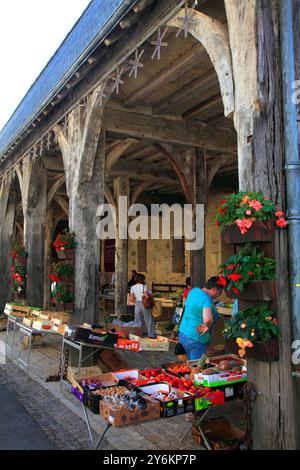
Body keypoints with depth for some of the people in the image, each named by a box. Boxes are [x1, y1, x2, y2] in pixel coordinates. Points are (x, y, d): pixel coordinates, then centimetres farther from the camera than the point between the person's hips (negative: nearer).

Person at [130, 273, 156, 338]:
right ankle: (151, 334, 9)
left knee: (137, 321, 12)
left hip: (137, 304, 4)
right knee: (149, 320, 6)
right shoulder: (144, 286, -10)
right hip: (145, 304, -4)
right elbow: (147, 296, -15)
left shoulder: (133, 287, 4)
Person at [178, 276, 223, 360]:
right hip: (196, 339, -8)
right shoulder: (207, 299, -22)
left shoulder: (193, 290, 3)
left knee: (191, 362, 22)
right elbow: (207, 319, -38)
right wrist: (208, 327, -16)